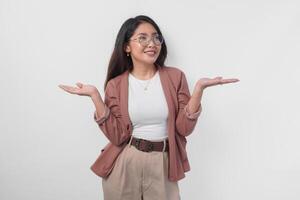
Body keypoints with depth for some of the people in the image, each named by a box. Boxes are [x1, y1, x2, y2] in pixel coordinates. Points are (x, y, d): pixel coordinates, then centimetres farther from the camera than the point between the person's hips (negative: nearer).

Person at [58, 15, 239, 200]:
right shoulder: (116, 85, -3)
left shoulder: (175, 76, -3)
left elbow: (184, 128, -8)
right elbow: (118, 136, -11)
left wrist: (199, 88, -18)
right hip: (124, 165, 0)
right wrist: (94, 95, -15)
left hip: (162, 165, 0)